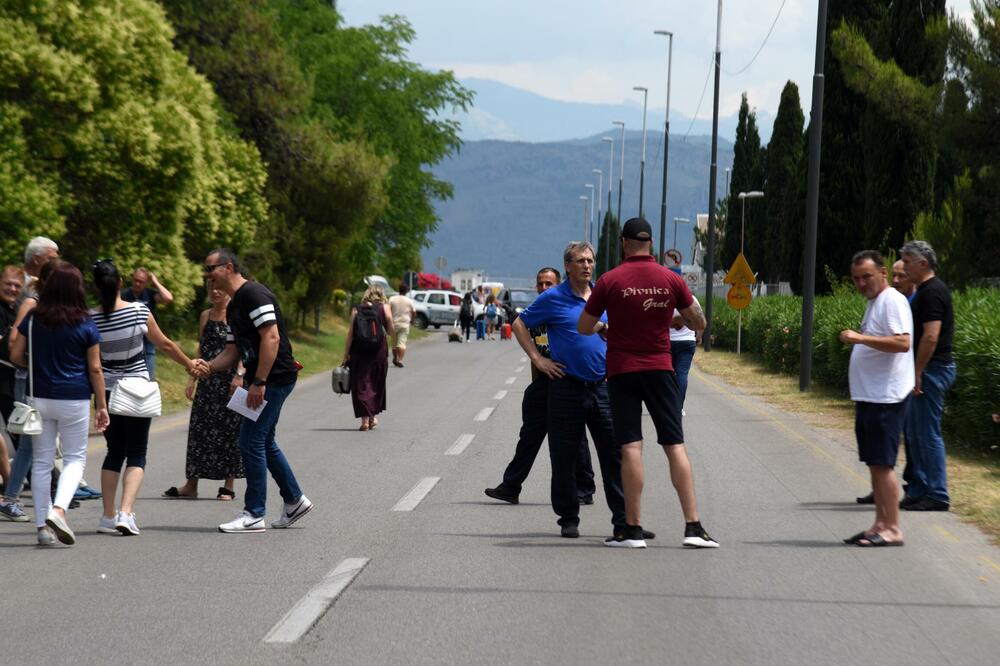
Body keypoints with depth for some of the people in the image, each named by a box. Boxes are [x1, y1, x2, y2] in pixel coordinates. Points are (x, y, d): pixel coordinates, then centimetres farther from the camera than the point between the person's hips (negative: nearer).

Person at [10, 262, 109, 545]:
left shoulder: (33, 319, 0)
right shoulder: (85, 325, -6)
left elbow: (16, 355, 0)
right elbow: (95, 369, -4)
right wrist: (101, 406, 3)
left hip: (40, 397, 2)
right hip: (74, 399, -2)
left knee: (42, 460, 10)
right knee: (75, 458, 8)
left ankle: (42, 525, 9)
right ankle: (58, 509, -15)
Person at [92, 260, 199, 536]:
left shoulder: (90, 319, -9)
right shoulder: (139, 311, -10)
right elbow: (165, 345, 1)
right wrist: (190, 365, 16)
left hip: (107, 391, 1)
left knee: (114, 452, 15)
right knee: (136, 453, 5)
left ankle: (108, 516, 11)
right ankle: (126, 512, -12)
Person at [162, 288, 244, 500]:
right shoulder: (205, 316, 15)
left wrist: (239, 374, -19)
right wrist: (193, 378, 14)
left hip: (230, 381, -6)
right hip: (208, 381, 6)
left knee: (230, 430, -1)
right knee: (199, 429, 5)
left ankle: (228, 486, 6)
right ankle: (191, 485, 9)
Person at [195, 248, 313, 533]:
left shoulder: (254, 294, -14)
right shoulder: (233, 306, 18)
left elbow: (271, 338, -23)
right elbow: (233, 352, 19)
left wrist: (258, 382, -24)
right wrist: (209, 366, -2)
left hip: (274, 378, -10)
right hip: (259, 379, 10)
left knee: (251, 442, -9)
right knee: (264, 442, 17)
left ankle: (254, 515, -3)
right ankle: (294, 501, 28)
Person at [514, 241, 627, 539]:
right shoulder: (553, 298, -1)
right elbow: (520, 325, 6)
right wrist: (538, 359, 0)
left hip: (602, 387, 3)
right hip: (566, 388, -3)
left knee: (614, 453, -1)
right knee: (564, 458, 2)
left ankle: (624, 519, 3)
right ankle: (568, 519, 13)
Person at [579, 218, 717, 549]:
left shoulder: (610, 280, -6)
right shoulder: (671, 280, 0)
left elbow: (583, 328, 1)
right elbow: (699, 323, 8)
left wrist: (605, 327, 22)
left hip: (622, 370, -1)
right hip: (660, 368, 1)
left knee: (631, 447, -2)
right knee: (675, 445, 3)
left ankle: (632, 529, -4)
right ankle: (693, 526, -4)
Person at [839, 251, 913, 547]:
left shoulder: (893, 301, -12)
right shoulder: (874, 303, 19)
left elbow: (902, 342, -25)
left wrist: (860, 338, -29)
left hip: (886, 398, -10)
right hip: (870, 397, 10)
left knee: (882, 464, -10)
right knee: (874, 464, 11)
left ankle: (892, 528, -8)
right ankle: (880, 524, 16)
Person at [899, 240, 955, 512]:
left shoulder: (932, 293, -16)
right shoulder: (926, 290, 16)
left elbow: (930, 337, -23)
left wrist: (917, 373, -21)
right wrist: (916, 372, 19)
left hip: (931, 368, -11)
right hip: (928, 370, 11)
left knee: (928, 433, -7)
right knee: (915, 432, 14)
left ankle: (937, 495, -3)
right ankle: (919, 491, 19)